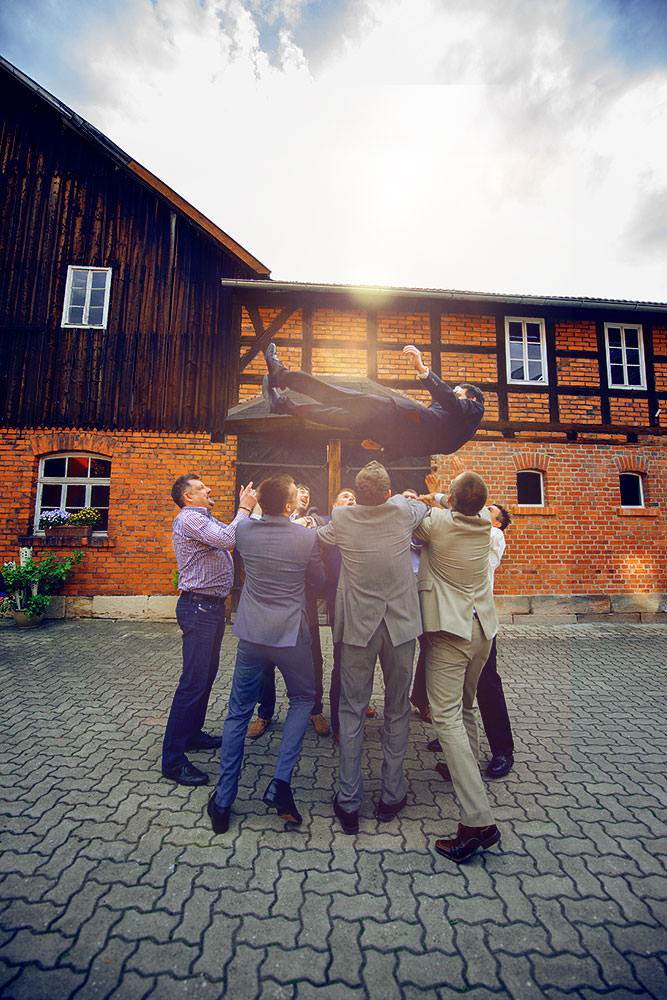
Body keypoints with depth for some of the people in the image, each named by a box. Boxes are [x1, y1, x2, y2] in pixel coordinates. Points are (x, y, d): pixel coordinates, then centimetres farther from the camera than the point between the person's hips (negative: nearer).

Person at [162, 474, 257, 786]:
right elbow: (227, 540, -26)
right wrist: (244, 508, -16)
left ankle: (192, 734, 35)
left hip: (212, 606, 10)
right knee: (193, 681, -5)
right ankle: (173, 759, 7)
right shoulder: (189, 518, -14)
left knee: (206, 675, 19)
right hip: (198, 606, -10)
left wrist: (249, 509, 11)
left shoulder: (204, 519, 20)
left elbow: (230, 539, 18)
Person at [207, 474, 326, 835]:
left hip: (251, 633, 3)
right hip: (291, 634, -2)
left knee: (238, 713, 18)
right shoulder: (307, 538, -14)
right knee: (302, 699, 24)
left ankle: (223, 801, 28)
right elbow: (319, 583, -1)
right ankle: (281, 782, 17)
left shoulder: (244, 531, -7)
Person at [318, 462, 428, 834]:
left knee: (352, 711, 12)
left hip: (358, 626, 0)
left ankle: (349, 802, 23)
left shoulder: (342, 518, -10)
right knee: (397, 710, 16)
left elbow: (319, 538, 11)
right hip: (401, 625, 1)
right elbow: (422, 505, 14)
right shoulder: (403, 512, -10)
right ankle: (392, 796, 30)